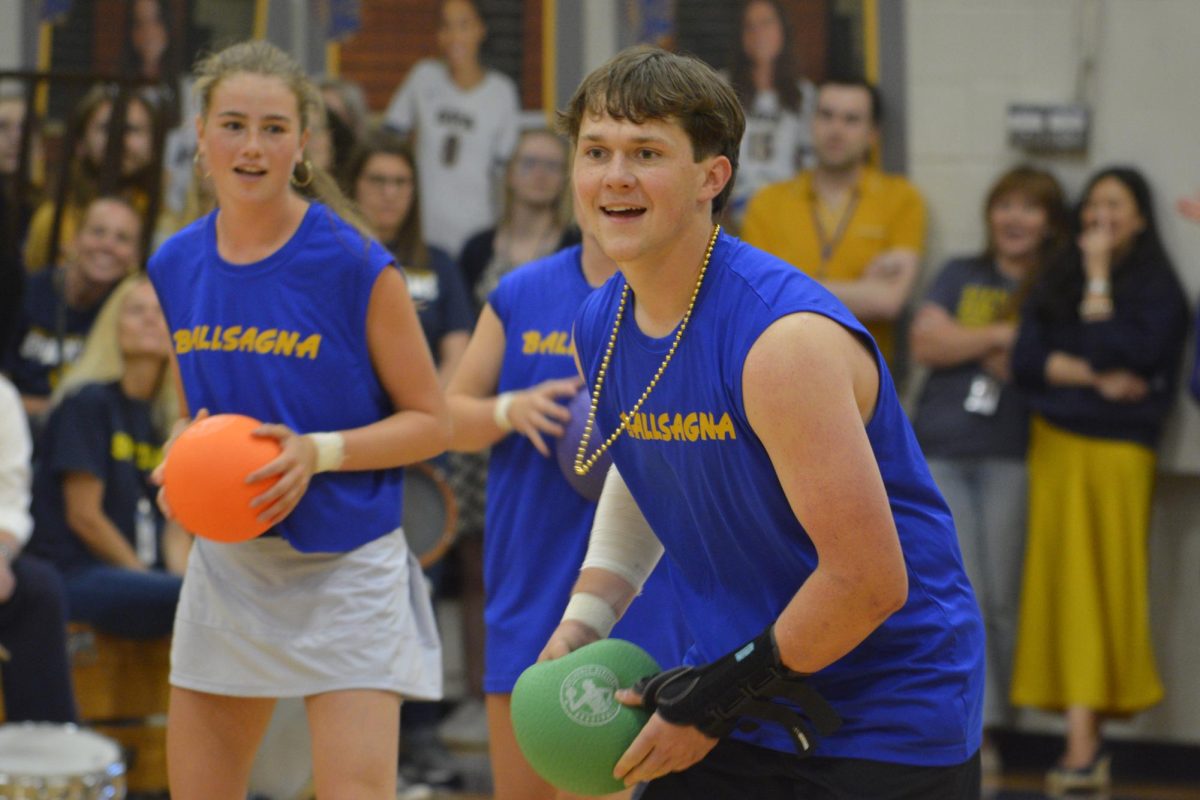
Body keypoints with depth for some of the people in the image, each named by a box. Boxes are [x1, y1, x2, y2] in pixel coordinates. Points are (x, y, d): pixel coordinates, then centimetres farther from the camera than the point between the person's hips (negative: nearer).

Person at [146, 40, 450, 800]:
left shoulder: (356, 266, -13)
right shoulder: (176, 266, 4)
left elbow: (431, 421, -7)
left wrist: (318, 453, -21)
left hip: (346, 569, -6)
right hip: (227, 562, 6)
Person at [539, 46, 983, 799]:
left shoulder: (784, 339, -24)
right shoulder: (602, 324, 1)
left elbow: (869, 580, -25)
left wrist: (716, 701, -16)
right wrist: (585, 617, 7)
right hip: (738, 707, 7)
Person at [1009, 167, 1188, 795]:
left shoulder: (1157, 287, 0)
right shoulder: (1055, 282, 12)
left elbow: (1127, 355, -15)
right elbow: (1025, 361, 2)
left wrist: (1099, 277, -7)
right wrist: (1095, 378, -10)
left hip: (1118, 453, -4)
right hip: (1055, 448, 4)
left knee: (1102, 591, -6)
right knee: (1062, 586, -1)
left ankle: (1086, 742, -6)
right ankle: (1083, 741, 1)